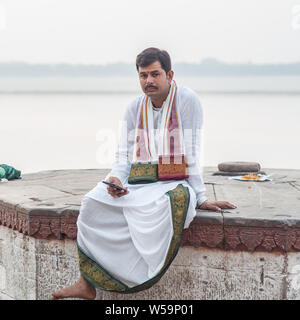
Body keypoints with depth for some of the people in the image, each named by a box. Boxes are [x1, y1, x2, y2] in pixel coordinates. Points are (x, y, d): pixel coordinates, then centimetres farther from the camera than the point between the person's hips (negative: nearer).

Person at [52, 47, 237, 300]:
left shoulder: (186, 100, -7)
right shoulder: (135, 108, 10)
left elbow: (192, 153, -9)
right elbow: (124, 155, 11)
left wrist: (201, 198, -10)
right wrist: (116, 178, -11)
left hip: (175, 184, -5)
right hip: (138, 183, 5)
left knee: (157, 206, -40)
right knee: (93, 202, -19)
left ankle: (136, 280, -26)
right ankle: (87, 284, -18)